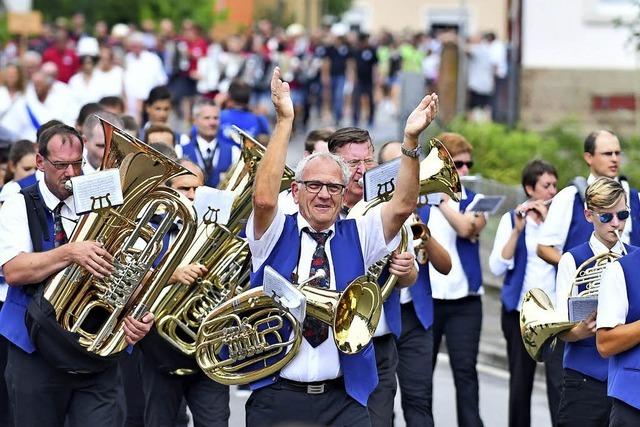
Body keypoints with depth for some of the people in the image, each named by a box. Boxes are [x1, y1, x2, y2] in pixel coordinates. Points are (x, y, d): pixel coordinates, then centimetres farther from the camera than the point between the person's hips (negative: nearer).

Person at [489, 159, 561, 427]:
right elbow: (497, 267, -5)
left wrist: (549, 220, -15)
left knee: (559, 380, -13)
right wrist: (518, 229, -15)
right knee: (520, 382, 7)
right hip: (520, 311, 1)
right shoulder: (511, 219, 4)